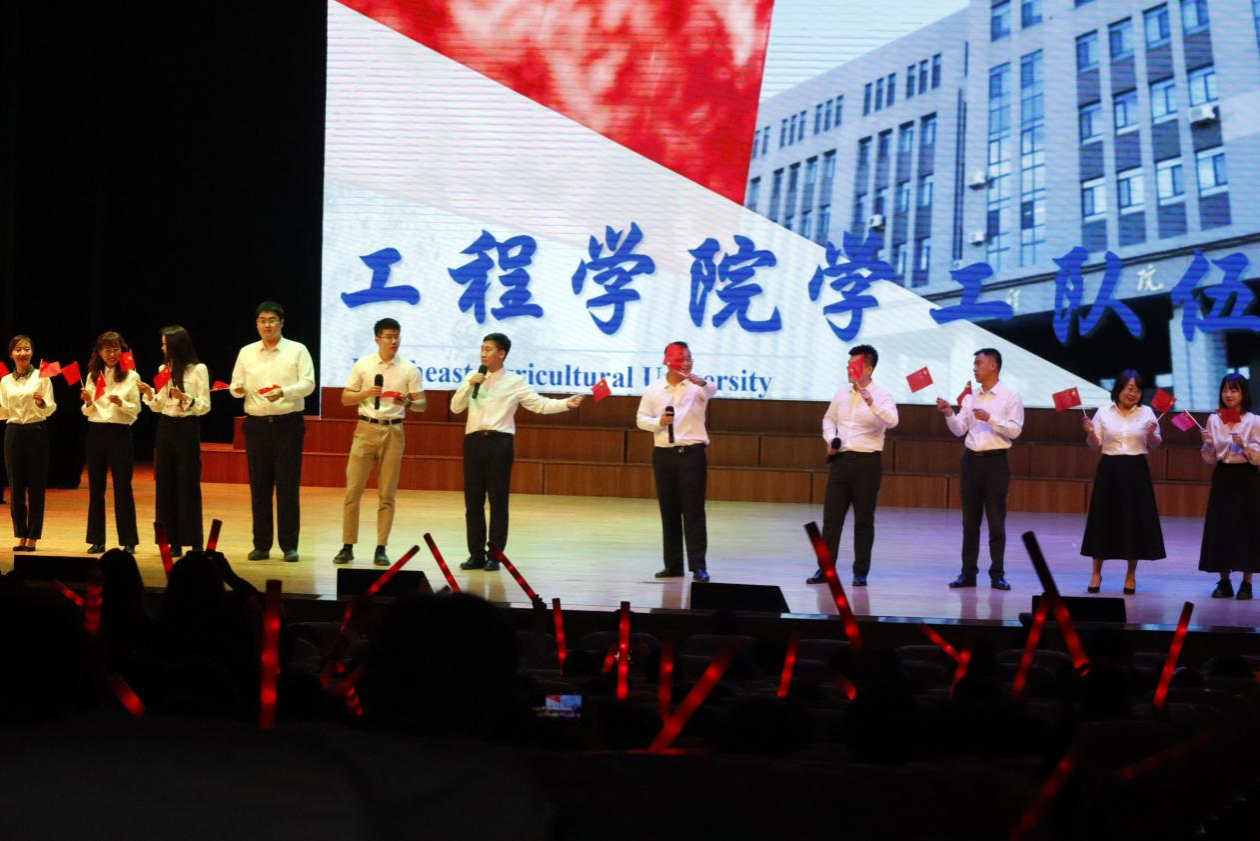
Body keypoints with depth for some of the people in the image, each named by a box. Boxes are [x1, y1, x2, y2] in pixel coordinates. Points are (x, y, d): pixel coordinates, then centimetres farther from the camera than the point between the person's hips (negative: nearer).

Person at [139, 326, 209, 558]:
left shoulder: (198, 370, -6)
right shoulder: (163, 369, 9)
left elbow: (205, 406, -8)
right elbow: (158, 407, 12)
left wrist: (185, 397, -23)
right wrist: (149, 393, -6)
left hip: (187, 428, -6)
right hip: (165, 428, 6)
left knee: (188, 485, -4)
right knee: (165, 484, 5)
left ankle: (194, 542, 2)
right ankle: (173, 541, 10)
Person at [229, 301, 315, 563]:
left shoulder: (297, 350, 0)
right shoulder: (246, 353, 10)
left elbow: (308, 383, -8)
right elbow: (236, 385, 10)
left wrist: (284, 392, -25)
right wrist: (238, 389, -14)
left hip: (288, 424, -3)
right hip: (256, 424, 3)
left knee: (288, 486, -2)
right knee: (259, 486, 5)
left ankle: (289, 545, 4)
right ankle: (261, 545, 12)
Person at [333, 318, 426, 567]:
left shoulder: (409, 369, 1)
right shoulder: (362, 365, 2)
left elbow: (422, 404, 3)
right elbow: (345, 399, 4)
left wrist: (408, 403, -19)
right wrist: (366, 393, -14)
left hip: (393, 431, 0)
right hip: (366, 428, 0)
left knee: (387, 494, 3)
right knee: (353, 489, -2)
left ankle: (381, 548, 8)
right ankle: (348, 546, 5)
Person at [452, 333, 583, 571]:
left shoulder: (515, 382, 1)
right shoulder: (472, 377, 11)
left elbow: (540, 404, -2)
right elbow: (455, 408, 8)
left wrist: (566, 404, -17)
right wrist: (469, 386, -7)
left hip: (499, 443, -3)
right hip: (474, 441, 3)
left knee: (498, 502, -1)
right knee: (473, 501, 5)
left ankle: (495, 556, 6)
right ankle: (476, 555, 13)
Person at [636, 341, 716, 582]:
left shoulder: (696, 386, -2)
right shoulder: (653, 389, 6)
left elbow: (712, 390, -25)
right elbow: (641, 419, 9)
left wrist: (703, 383, -48)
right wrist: (658, 423, -12)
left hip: (692, 454, -3)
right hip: (663, 454, 3)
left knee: (694, 511, -6)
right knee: (669, 512, 8)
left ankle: (699, 566, -6)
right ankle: (673, 565, 15)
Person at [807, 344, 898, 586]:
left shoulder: (881, 397, -6)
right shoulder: (841, 395, 10)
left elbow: (891, 421, -24)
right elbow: (829, 419, 25)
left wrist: (872, 404, -38)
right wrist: (830, 439, 6)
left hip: (867, 462, -4)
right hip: (841, 460, 4)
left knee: (864, 520, 3)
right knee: (831, 517, 3)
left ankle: (861, 572, 11)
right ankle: (825, 569, 9)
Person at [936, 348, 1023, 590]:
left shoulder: (1010, 396, -3)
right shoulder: (970, 397, 11)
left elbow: (1015, 430, -11)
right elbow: (959, 430, 7)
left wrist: (990, 418, -20)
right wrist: (949, 414, -9)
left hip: (995, 461, -5)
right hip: (971, 459, 5)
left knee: (996, 521, -1)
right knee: (970, 520, 7)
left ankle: (997, 574, 4)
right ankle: (968, 572, 12)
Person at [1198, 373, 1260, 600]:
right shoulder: (1214, 420, 5)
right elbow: (1209, 459, 7)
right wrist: (1207, 444, -12)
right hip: (1222, 478, 3)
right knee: (1220, 528, 3)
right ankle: (1224, 582, 12)